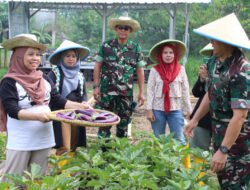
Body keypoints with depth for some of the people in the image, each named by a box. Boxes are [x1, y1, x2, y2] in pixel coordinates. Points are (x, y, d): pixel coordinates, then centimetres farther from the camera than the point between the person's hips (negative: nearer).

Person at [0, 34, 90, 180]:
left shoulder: (44, 79, 6)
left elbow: (58, 100, 7)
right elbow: (12, 110, -19)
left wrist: (79, 106, -6)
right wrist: (37, 115, -33)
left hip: (44, 139, 6)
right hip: (20, 141, -5)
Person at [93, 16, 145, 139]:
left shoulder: (136, 48, 5)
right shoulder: (106, 45, 2)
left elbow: (140, 70, 7)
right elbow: (97, 66, 4)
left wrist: (141, 92, 3)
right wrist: (96, 86, -3)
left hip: (126, 93, 2)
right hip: (106, 91, -1)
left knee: (124, 124, 11)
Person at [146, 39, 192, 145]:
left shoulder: (180, 70, 0)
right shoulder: (155, 70, -3)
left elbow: (185, 90, 3)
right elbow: (150, 90, -2)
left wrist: (189, 110, 4)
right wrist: (149, 109, -6)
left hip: (175, 109, 0)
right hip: (158, 109, 0)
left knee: (179, 139, 2)